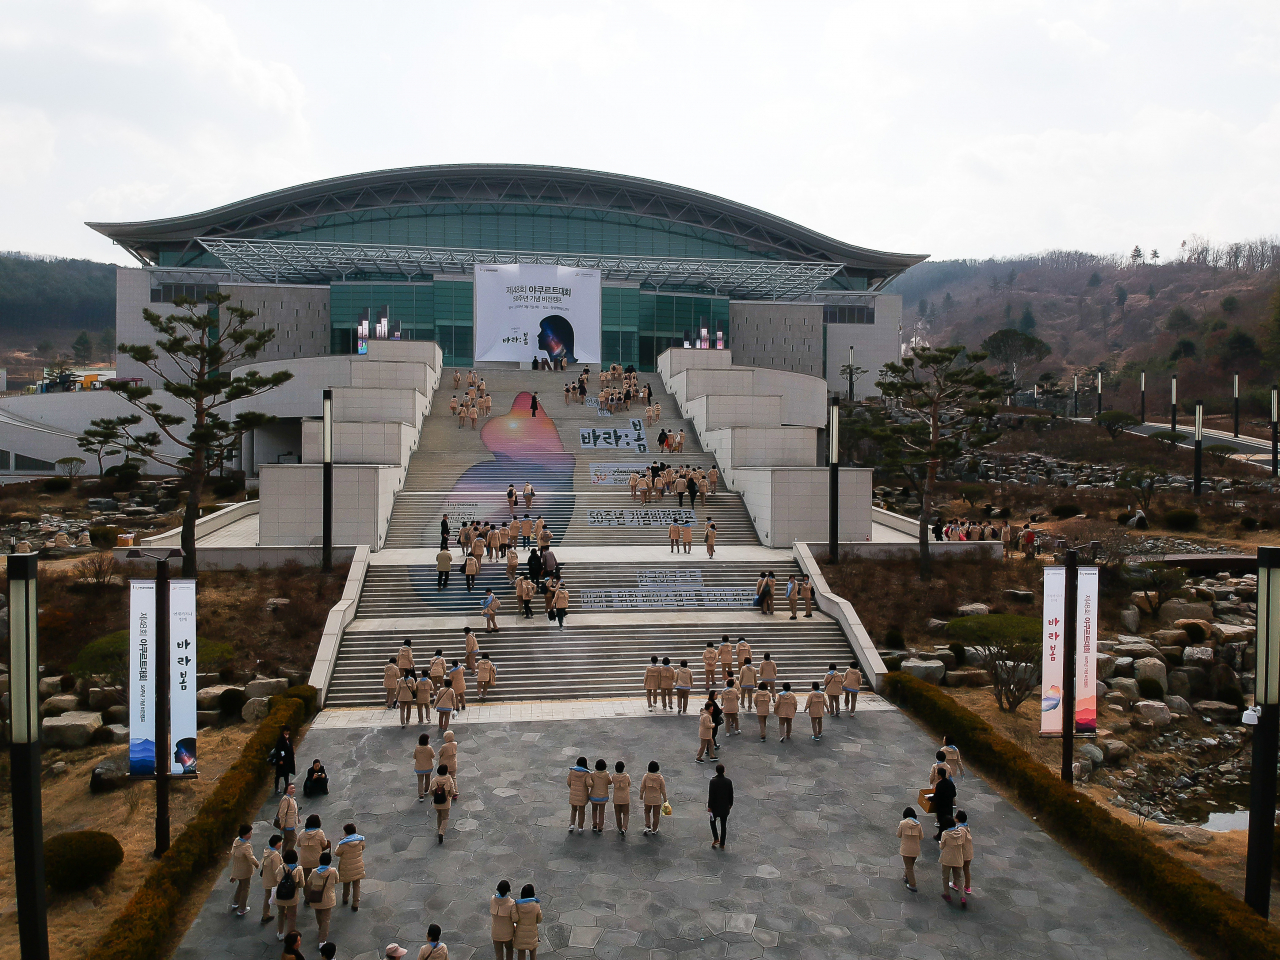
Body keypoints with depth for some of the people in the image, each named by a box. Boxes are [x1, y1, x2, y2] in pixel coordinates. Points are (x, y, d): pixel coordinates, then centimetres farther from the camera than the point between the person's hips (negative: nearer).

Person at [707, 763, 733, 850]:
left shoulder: (713, 781, -20)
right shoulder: (728, 781, -10)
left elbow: (711, 795, -16)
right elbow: (731, 795, 1)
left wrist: (709, 806, -6)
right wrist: (730, 804, 17)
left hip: (715, 807, -2)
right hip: (725, 807, 2)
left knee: (713, 822, 22)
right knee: (723, 825, 14)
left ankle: (716, 839, 10)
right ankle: (722, 844, 20)